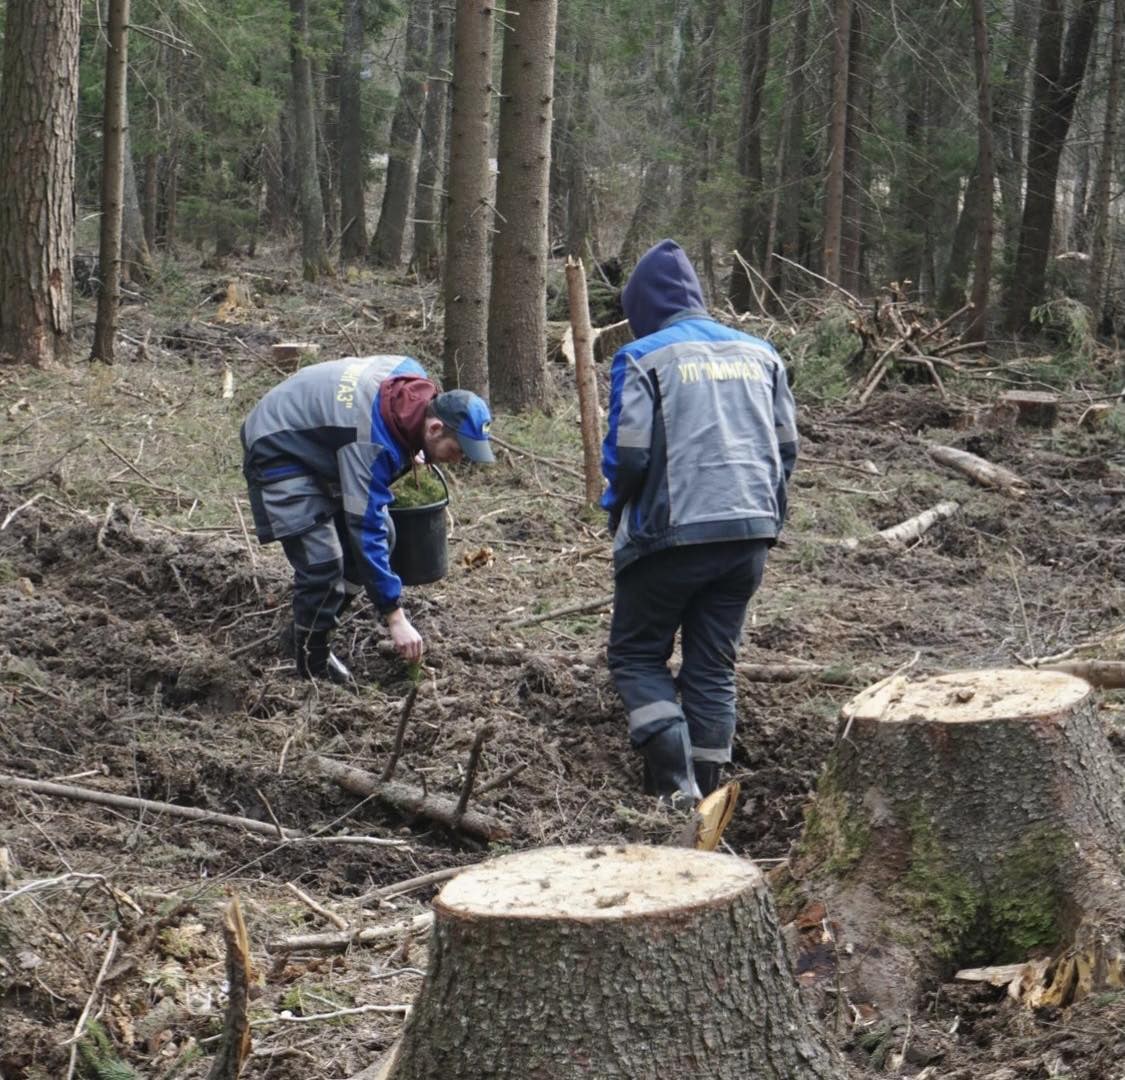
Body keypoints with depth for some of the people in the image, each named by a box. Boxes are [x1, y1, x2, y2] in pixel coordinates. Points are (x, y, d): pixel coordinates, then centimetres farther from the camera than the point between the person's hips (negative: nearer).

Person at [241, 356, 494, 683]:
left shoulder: (414, 377, -15)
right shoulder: (372, 444, -37)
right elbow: (365, 531, -35)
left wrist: (409, 451, 2)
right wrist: (395, 618, -32)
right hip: (278, 450, -9)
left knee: (383, 533, 6)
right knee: (322, 562, -20)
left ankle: (308, 632, 17)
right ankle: (312, 662, 1)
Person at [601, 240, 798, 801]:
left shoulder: (642, 358, -7)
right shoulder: (759, 354, 10)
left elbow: (627, 456, -11)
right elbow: (786, 448, 11)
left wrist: (617, 513, 8)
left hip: (671, 537, -5)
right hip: (751, 532, 5)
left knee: (637, 655, 9)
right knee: (713, 665, 14)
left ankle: (674, 780, -9)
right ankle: (705, 787, 15)